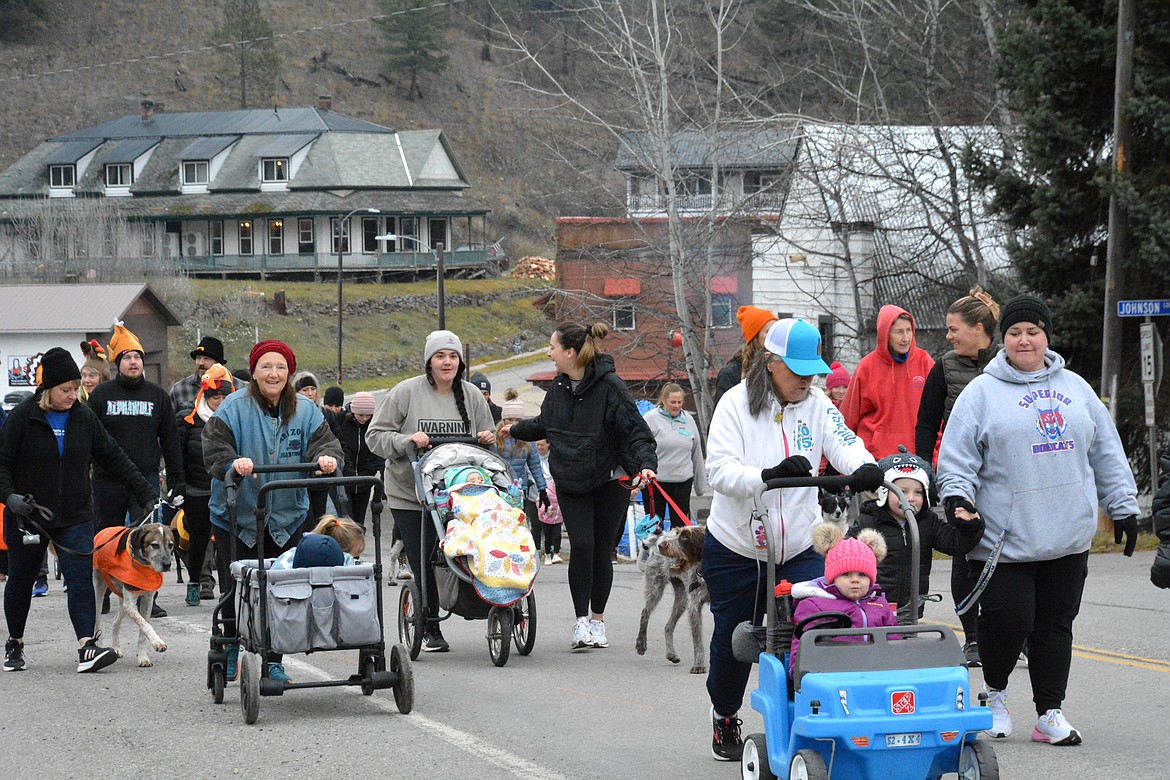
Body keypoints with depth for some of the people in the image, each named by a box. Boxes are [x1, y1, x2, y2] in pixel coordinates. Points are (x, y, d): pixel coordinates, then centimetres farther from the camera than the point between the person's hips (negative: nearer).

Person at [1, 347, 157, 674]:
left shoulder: (84, 417, 3)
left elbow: (114, 458, 8)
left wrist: (146, 493, 4)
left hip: (75, 517, 1)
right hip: (27, 517, -1)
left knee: (81, 579, -13)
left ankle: (87, 647, -21)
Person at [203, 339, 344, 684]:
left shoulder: (304, 410, 4)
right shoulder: (234, 408, -7)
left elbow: (323, 440, -4)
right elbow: (213, 448, -15)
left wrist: (327, 457, -28)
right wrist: (233, 463, -36)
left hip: (287, 518, 3)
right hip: (237, 516, -3)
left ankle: (273, 662, 13)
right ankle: (231, 651, 22)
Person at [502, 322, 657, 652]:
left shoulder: (610, 386, -15)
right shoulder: (559, 386, 4)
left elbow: (635, 430, -17)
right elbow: (545, 424, 25)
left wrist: (645, 463, -32)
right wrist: (516, 430, 35)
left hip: (609, 481, -4)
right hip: (570, 483, 4)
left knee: (601, 550, 3)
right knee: (581, 546, -11)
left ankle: (597, 620, 19)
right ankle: (581, 622, -5)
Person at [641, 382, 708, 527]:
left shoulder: (688, 420, 9)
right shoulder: (651, 418, -5)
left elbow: (696, 453, 16)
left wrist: (701, 484, 17)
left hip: (683, 481, 4)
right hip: (655, 481, -4)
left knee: (681, 524, 3)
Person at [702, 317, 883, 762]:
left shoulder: (817, 405, -2)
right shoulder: (737, 404, -12)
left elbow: (844, 444, -17)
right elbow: (719, 470, -22)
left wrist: (864, 467, -41)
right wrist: (768, 475, -39)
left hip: (800, 549, 2)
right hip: (735, 549, -2)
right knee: (732, 641, 13)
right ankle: (725, 720, 37)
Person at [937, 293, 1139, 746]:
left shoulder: (1074, 388, 14)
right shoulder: (982, 393, 2)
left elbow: (1106, 453, 18)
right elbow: (957, 458, -2)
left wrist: (1123, 506, 15)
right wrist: (958, 499, -17)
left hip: (1069, 537, 4)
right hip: (1005, 539, -4)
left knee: (1056, 624, 6)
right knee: (1009, 619, -8)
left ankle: (1050, 713, 14)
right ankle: (995, 693, 18)